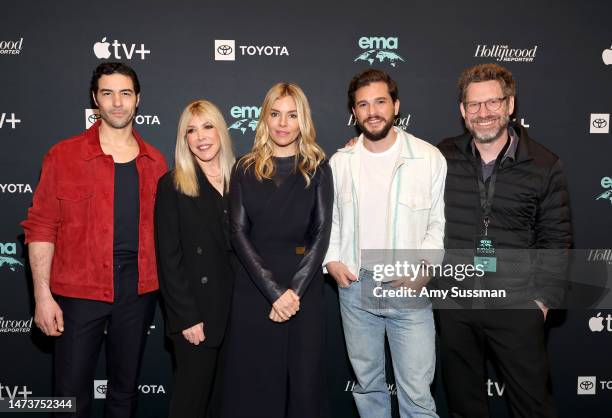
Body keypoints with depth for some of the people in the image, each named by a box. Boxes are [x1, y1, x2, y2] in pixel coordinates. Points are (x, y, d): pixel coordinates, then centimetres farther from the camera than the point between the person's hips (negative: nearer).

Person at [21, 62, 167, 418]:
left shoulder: (155, 161, 6)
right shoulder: (63, 156, -3)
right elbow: (41, 228, -4)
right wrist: (43, 296, -9)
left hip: (138, 291, 3)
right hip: (79, 291, -2)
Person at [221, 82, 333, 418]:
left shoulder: (317, 169, 5)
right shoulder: (245, 170, 5)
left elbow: (321, 232, -2)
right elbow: (238, 232, -3)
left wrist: (294, 290, -12)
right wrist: (274, 291, -12)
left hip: (304, 287, 0)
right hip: (254, 287, 0)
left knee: (304, 377, 6)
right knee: (254, 379, 6)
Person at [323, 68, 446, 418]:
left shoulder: (429, 157, -5)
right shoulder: (340, 161, 3)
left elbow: (440, 221, -1)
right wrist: (332, 260, -1)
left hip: (410, 290, -3)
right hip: (355, 287, 3)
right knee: (367, 381, 18)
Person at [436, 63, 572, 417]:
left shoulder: (545, 166, -3)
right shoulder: (443, 158, 0)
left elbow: (555, 240, -1)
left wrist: (544, 298, -4)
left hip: (518, 307, -1)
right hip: (455, 305, 2)